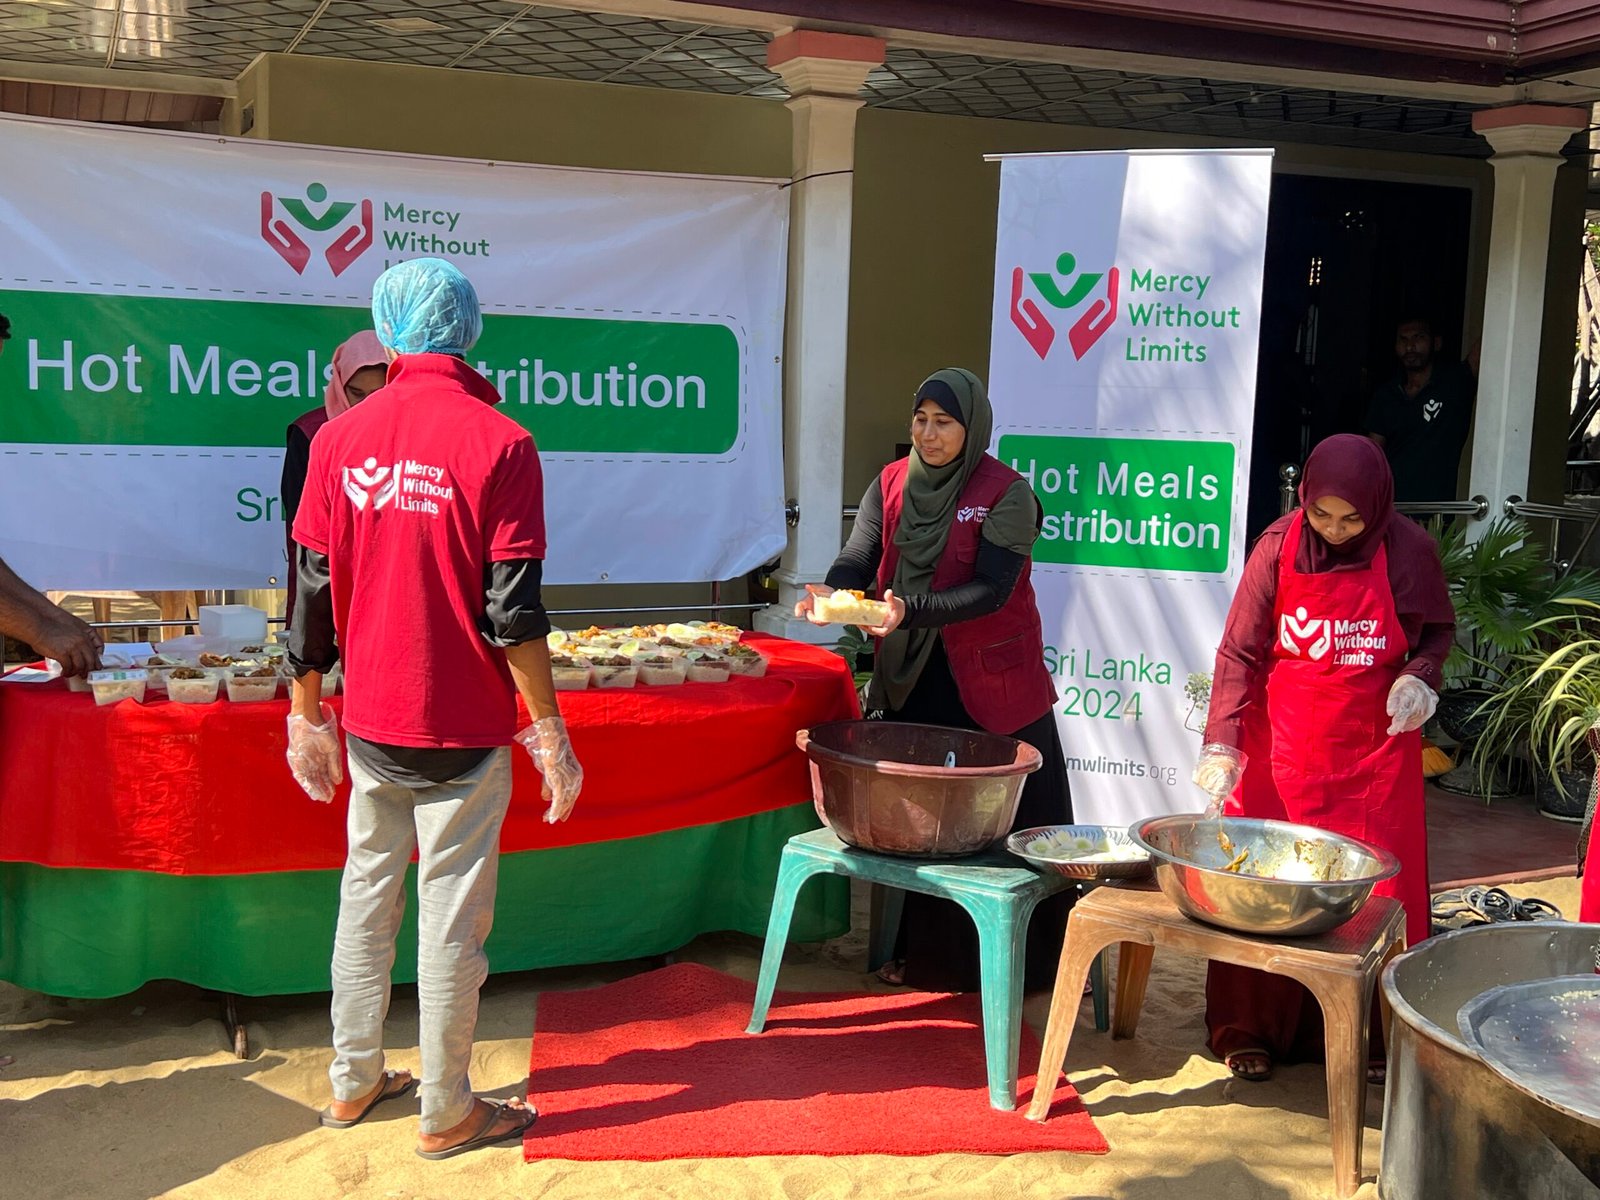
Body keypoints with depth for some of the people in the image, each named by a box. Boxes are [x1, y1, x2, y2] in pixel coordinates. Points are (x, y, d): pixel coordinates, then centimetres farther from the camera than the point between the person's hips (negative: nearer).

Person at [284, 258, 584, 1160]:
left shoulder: (340, 439, 0)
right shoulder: (499, 443, -11)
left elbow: (314, 595, 4)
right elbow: (513, 612, -14)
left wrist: (309, 719, 14)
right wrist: (550, 735, -6)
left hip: (371, 720, 4)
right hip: (464, 729, -4)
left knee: (366, 897, 18)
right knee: (453, 917, 5)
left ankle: (355, 1082, 31)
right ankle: (448, 1113, 17)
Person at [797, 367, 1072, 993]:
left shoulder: (1006, 494, -11)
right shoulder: (891, 484, 5)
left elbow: (992, 588, -19)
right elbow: (858, 557, -4)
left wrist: (912, 608, -32)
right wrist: (831, 590, -27)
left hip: (991, 681, -5)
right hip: (911, 678, 5)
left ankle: (1013, 960, 12)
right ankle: (921, 952, 24)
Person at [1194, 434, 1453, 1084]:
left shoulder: (1409, 549, -8)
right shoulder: (1279, 545, -9)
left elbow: (1437, 631, 10)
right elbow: (1239, 652, -8)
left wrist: (1420, 676, -12)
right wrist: (1222, 741, -19)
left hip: (1375, 746, 1)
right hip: (1282, 744, 0)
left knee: (1379, 893, 6)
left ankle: (1371, 1035, 23)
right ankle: (1249, 1030, 20)